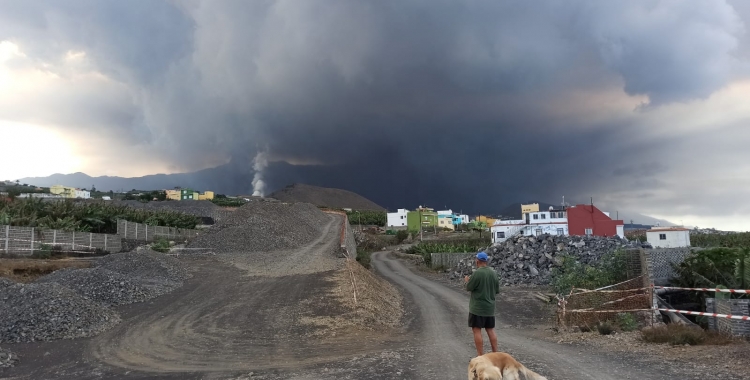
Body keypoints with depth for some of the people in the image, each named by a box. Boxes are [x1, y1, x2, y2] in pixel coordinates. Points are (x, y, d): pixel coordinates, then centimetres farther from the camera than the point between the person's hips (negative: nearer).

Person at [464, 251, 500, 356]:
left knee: (477, 330, 2)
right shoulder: (493, 273, 1)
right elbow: (497, 290, 7)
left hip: (477, 307, -6)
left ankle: (481, 355, 3)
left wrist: (467, 280, 11)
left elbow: (469, 288, -9)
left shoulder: (477, 273, -18)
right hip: (490, 307, 6)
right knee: (491, 330, 14)